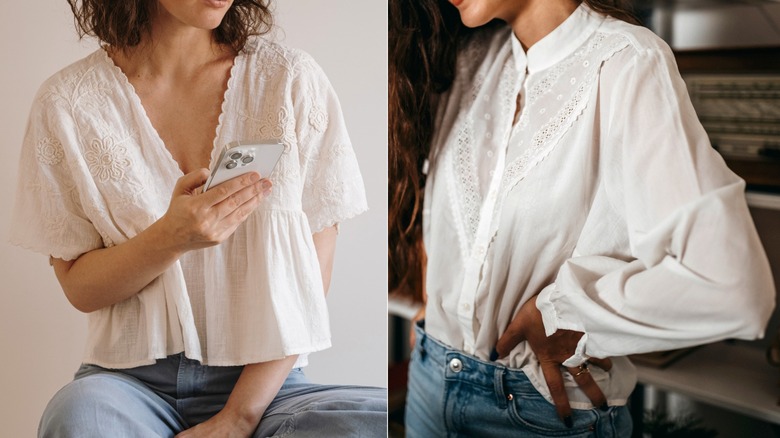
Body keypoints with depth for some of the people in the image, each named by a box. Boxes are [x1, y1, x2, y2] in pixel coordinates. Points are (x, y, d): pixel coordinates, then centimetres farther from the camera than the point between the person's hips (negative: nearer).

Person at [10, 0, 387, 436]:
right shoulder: (68, 103, -2)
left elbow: (311, 273, -5)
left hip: (260, 380, 1)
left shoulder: (294, 81, -3)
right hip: (133, 379, 0)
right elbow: (78, 286, 1)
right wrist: (171, 237, -20)